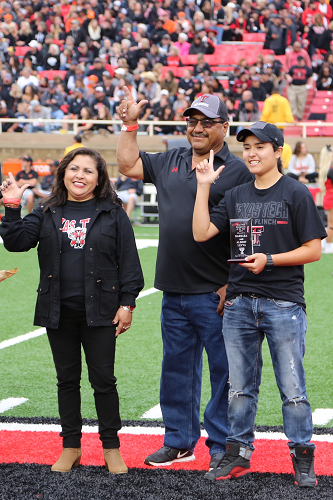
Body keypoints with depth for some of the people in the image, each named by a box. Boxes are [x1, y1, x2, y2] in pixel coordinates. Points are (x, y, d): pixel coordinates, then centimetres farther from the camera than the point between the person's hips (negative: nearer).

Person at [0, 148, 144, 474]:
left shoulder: (112, 214, 1)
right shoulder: (48, 214, 8)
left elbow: (128, 261, 0)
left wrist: (127, 303, -5)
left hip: (99, 311, -3)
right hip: (58, 313, 3)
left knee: (103, 379, 1)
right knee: (67, 379, 11)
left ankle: (111, 447, 13)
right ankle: (71, 446, 22)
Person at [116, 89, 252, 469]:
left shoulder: (236, 171, -6)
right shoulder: (171, 162, 13)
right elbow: (128, 164, 25)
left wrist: (232, 285, -15)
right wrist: (130, 124, 16)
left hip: (214, 294, -6)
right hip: (174, 292, 6)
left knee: (223, 368, 0)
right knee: (176, 367, 13)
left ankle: (222, 445, 10)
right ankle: (179, 441, 25)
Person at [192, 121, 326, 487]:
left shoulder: (296, 194, -3)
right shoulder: (236, 196, 12)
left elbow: (313, 250, -5)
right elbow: (201, 233, 3)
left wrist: (269, 260, -15)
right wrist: (203, 186, 0)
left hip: (283, 304, -5)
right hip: (239, 303, 5)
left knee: (292, 388, -1)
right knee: (240, 386, 11)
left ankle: (302, 459, 10)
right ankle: (238, 454, 22)